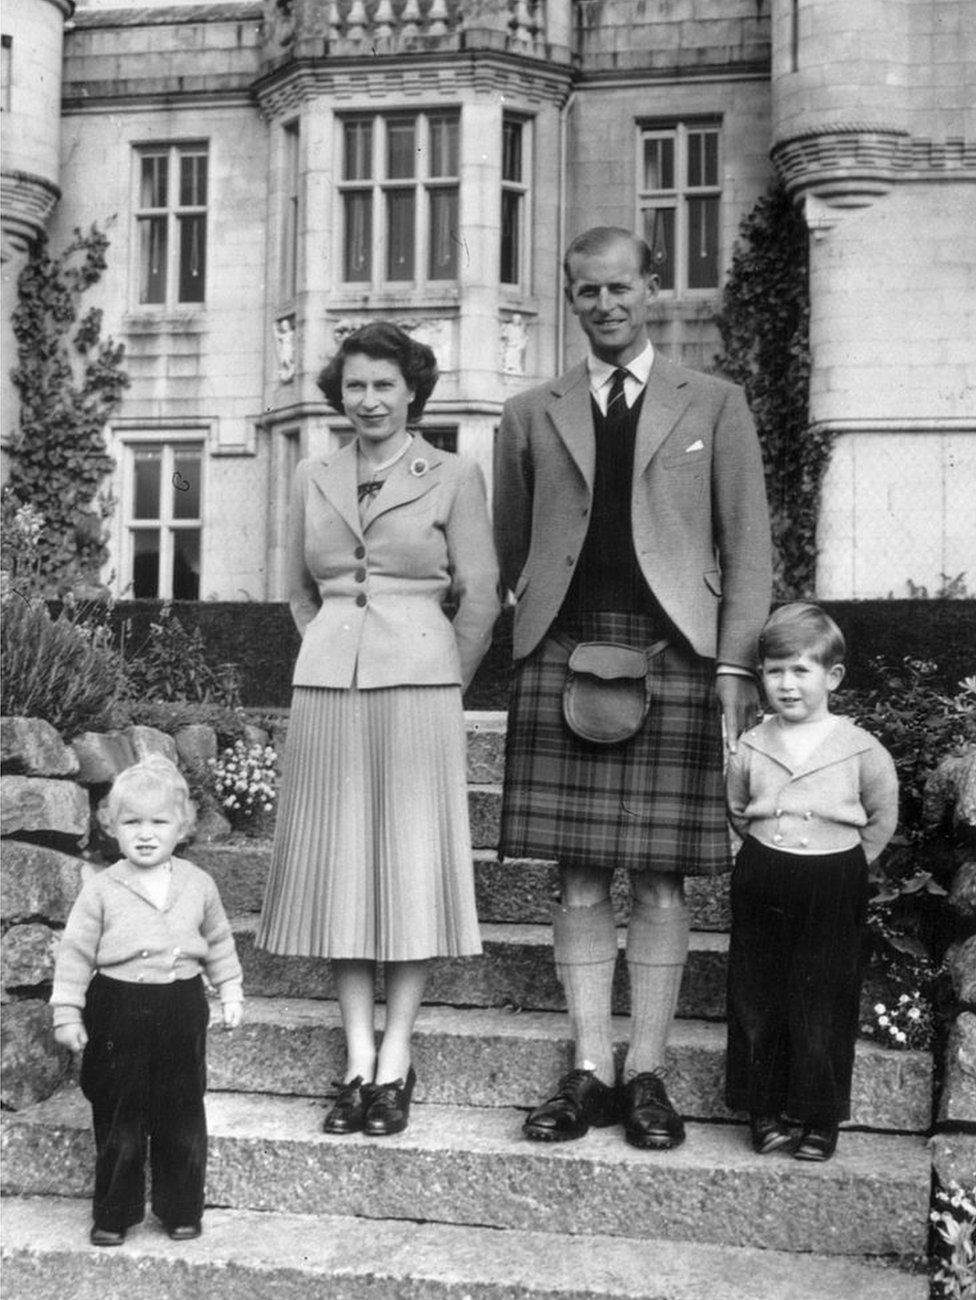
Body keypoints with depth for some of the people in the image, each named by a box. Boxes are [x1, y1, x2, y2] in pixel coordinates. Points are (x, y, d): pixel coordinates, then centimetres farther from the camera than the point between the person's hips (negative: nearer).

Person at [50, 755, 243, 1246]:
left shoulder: (198, 884, 3)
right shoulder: (101, 890, -4)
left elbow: (218, 943, 14)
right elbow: (76, 951, -2)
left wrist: (230, 993, 13)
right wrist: (67, 1012, -5)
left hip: (182, 1010, 2)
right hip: (118, 1012, -2)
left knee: (183, 1117, 8)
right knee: (117, 1118, 6)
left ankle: (181, 1209, 22)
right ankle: (114, 1213, 20)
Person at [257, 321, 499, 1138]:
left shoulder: (454, 477, 1)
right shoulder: (313, 480, 12)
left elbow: (481, 596, 2)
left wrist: (441, 682, 5)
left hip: (418, 683, -3)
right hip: (327, 685, 4)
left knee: (411, 864, -1)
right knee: (336, 865, 3)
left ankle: (395, 1062, 7)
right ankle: (358, 1060, 11)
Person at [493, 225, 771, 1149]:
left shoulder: (714, 406, 11)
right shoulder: (531, 415, 15)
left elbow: (747, 547, 6)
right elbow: (508, 549, 19)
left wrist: (734, 664, -3)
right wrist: (547, 618, 8)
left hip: (674, 652, -1)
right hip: (563, 652, 2)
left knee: (660, 878, 0)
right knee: (577, 877, 2)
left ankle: (646, 1075, 9)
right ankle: (590, 1072, 10)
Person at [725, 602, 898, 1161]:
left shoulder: (861, 750, -9)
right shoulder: (751, 746, -1)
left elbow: (882, 818, 5)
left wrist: (845, 863, 6)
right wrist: (767, 852, 11)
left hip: (833, 889, -2)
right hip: (761, 883, 3)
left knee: (825, 1003, 3)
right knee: (756, 997, 7)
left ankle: (822, 1119, 16)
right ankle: (763, 1110, 20)